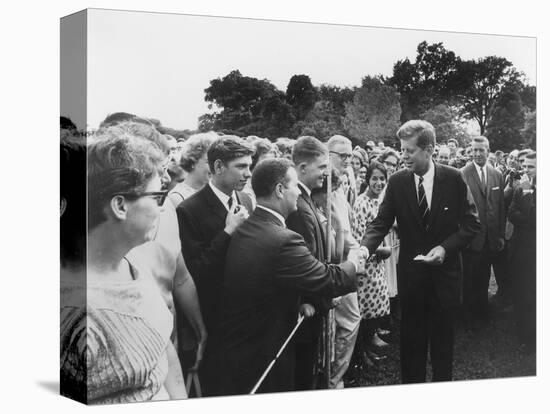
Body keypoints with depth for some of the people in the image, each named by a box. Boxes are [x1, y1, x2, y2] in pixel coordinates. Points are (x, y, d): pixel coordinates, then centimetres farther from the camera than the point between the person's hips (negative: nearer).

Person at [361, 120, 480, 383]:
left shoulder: (453, 179, -7)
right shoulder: (397, 182, -4)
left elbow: (472, 224, -3)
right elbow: (381, 223, -5)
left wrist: (446, 247, -16)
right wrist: (364, 249, -24)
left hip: (444, 271, -1)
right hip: (411, 272, 1)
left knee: (442, 339, 11)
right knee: (411, 339, 8)